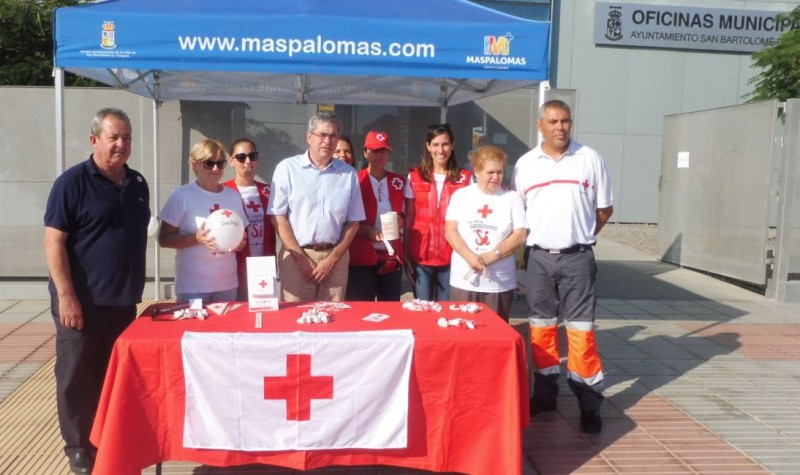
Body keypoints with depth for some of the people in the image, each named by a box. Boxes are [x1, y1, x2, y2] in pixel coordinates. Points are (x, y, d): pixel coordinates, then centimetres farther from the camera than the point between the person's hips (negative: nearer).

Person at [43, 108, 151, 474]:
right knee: (78, 377, 6)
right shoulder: (73, 182, -10)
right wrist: (66, 296, -18)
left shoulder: (138, 183, 9)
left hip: (123, 300, 6)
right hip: (82, 300, -6)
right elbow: (53, 241, -13)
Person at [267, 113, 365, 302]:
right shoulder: (287, 168, 0)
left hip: (335, 257, 2)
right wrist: (302, 259, -7)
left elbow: (353, 222, 9)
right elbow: (278, 217, -3)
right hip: (296, 256, -2)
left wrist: (332, 259, -1)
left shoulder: (348, 174, 8)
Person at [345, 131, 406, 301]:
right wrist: (369, 230, -18)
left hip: (392, 256, 4)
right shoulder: (355, 181, -2)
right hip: (362, 257, -4)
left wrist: (400, 221, -3)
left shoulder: (399, 182, 10)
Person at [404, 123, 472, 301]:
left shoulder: (465, 178, 3)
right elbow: (408, 219, 6)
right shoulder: (414, 177, 5)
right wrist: (405, 255, 2)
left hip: (452, 256, 0)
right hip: (420, 256, 0)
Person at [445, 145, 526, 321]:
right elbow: (450, 231, -1)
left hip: (500, 283, 0)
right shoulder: (461, 195, 6)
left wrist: (491, 256, -14)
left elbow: (520, 236, -2)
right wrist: (470, 257, -16)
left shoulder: (512, 198, 5)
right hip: (464, 281, 1)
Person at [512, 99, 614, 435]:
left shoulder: (590, 159, 1)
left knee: (581, 330, -1)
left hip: (577, 257, -2)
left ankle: (589, 403, 8)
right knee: (541, 327, 10)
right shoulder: (525, 164, 5)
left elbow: (604, 209, 7)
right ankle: (545, 393, 23)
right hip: (539, 257, 2)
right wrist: (533, 238, 5)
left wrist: (580, 235, 5)